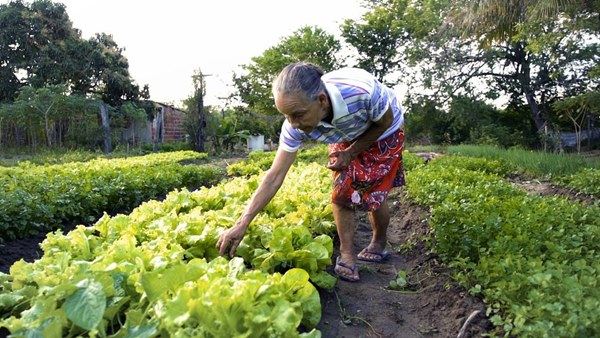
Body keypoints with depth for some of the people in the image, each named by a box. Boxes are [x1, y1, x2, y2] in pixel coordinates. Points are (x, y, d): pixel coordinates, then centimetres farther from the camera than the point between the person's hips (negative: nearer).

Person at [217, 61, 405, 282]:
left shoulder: (363, 91, -44)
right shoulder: (295, 126, -33)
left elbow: (385, 121, -21)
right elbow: (275, 176, -29)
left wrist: (351, 153, -21)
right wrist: (242, 224, -33)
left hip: (383, 133, -2)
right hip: (347, 137, 3)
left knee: (374, 197, -5)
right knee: (341, 193, -10)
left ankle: (379, 244, 22)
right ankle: (347, 254, 7)